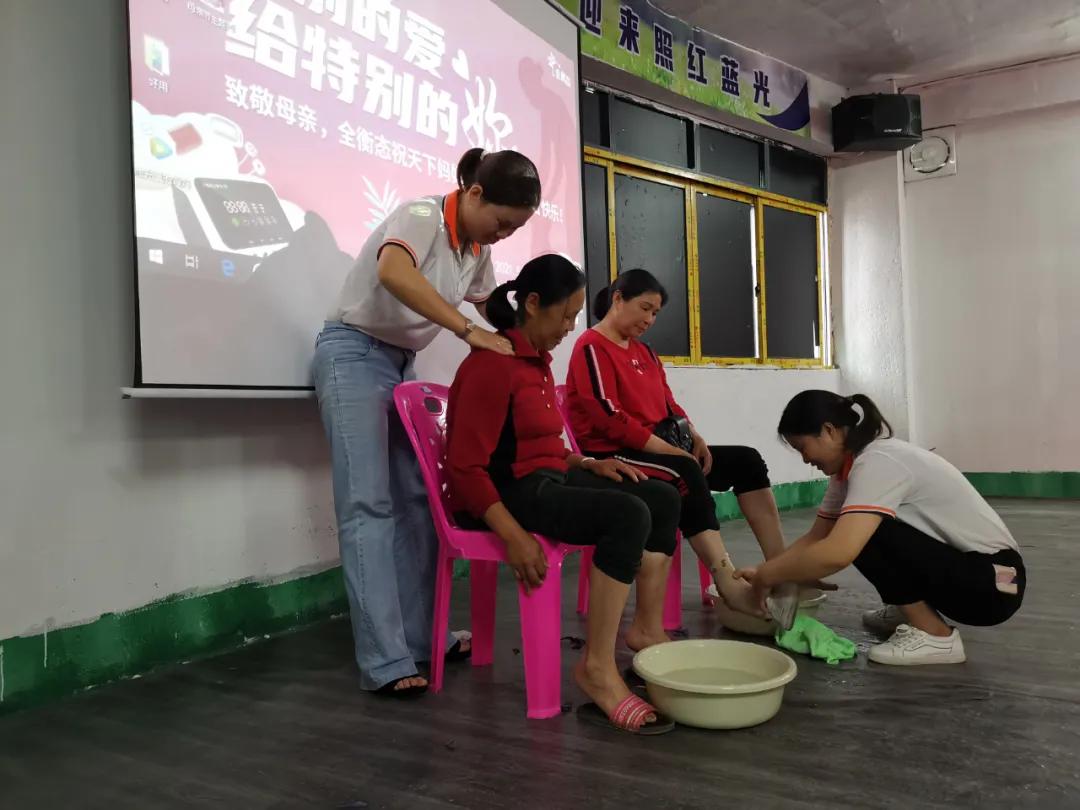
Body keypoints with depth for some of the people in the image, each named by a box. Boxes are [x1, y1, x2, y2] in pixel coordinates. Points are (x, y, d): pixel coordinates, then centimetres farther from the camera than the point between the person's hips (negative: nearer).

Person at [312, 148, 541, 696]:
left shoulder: (477, 249, 9)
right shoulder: (422, 215, -17)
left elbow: (492, 308, 22)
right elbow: (394, 273, -38)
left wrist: (517, 344, 3)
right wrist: (469, 331, -39)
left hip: (401, 363, 9)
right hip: (353, 354, -8)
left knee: (419, 499, 5)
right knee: (368, 505, -12)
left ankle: (421, 636, 13)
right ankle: (385, 663, -12)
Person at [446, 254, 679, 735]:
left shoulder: (536, 361, 13)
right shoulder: (493, 364, -16)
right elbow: (465, 466, -21)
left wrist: (590, 465, 3)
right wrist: (514, 537, -28)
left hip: (546, 479, 10)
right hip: (509, 491, -10)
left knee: (663, 500, 4)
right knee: (628, 514, -29)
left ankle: (647, 629, 9)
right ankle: (597, 667, -24)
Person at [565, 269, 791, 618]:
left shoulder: (644, 352, 20)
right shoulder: (592, 348, -8)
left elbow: (668, 405, 18)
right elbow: (610, 418, -19)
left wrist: (693, 436, -3)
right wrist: (668, 449, -20)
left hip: (658, 451, 9)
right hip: (613, 456, -9)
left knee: (746, 460, -3)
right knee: (686, 474, -37)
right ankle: (729, 586, -40)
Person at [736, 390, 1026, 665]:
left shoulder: (878, 463, -25)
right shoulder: (851, 466, 4)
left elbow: (836, 554, -37)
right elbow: (816, 537, 7)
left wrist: (768, 576, -23)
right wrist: (764, 571, -6)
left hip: (995, 579, -9)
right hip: (960, 565, 9)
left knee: (864, 534, -23)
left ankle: (935, 636, -9)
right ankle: (912, 609, 21)